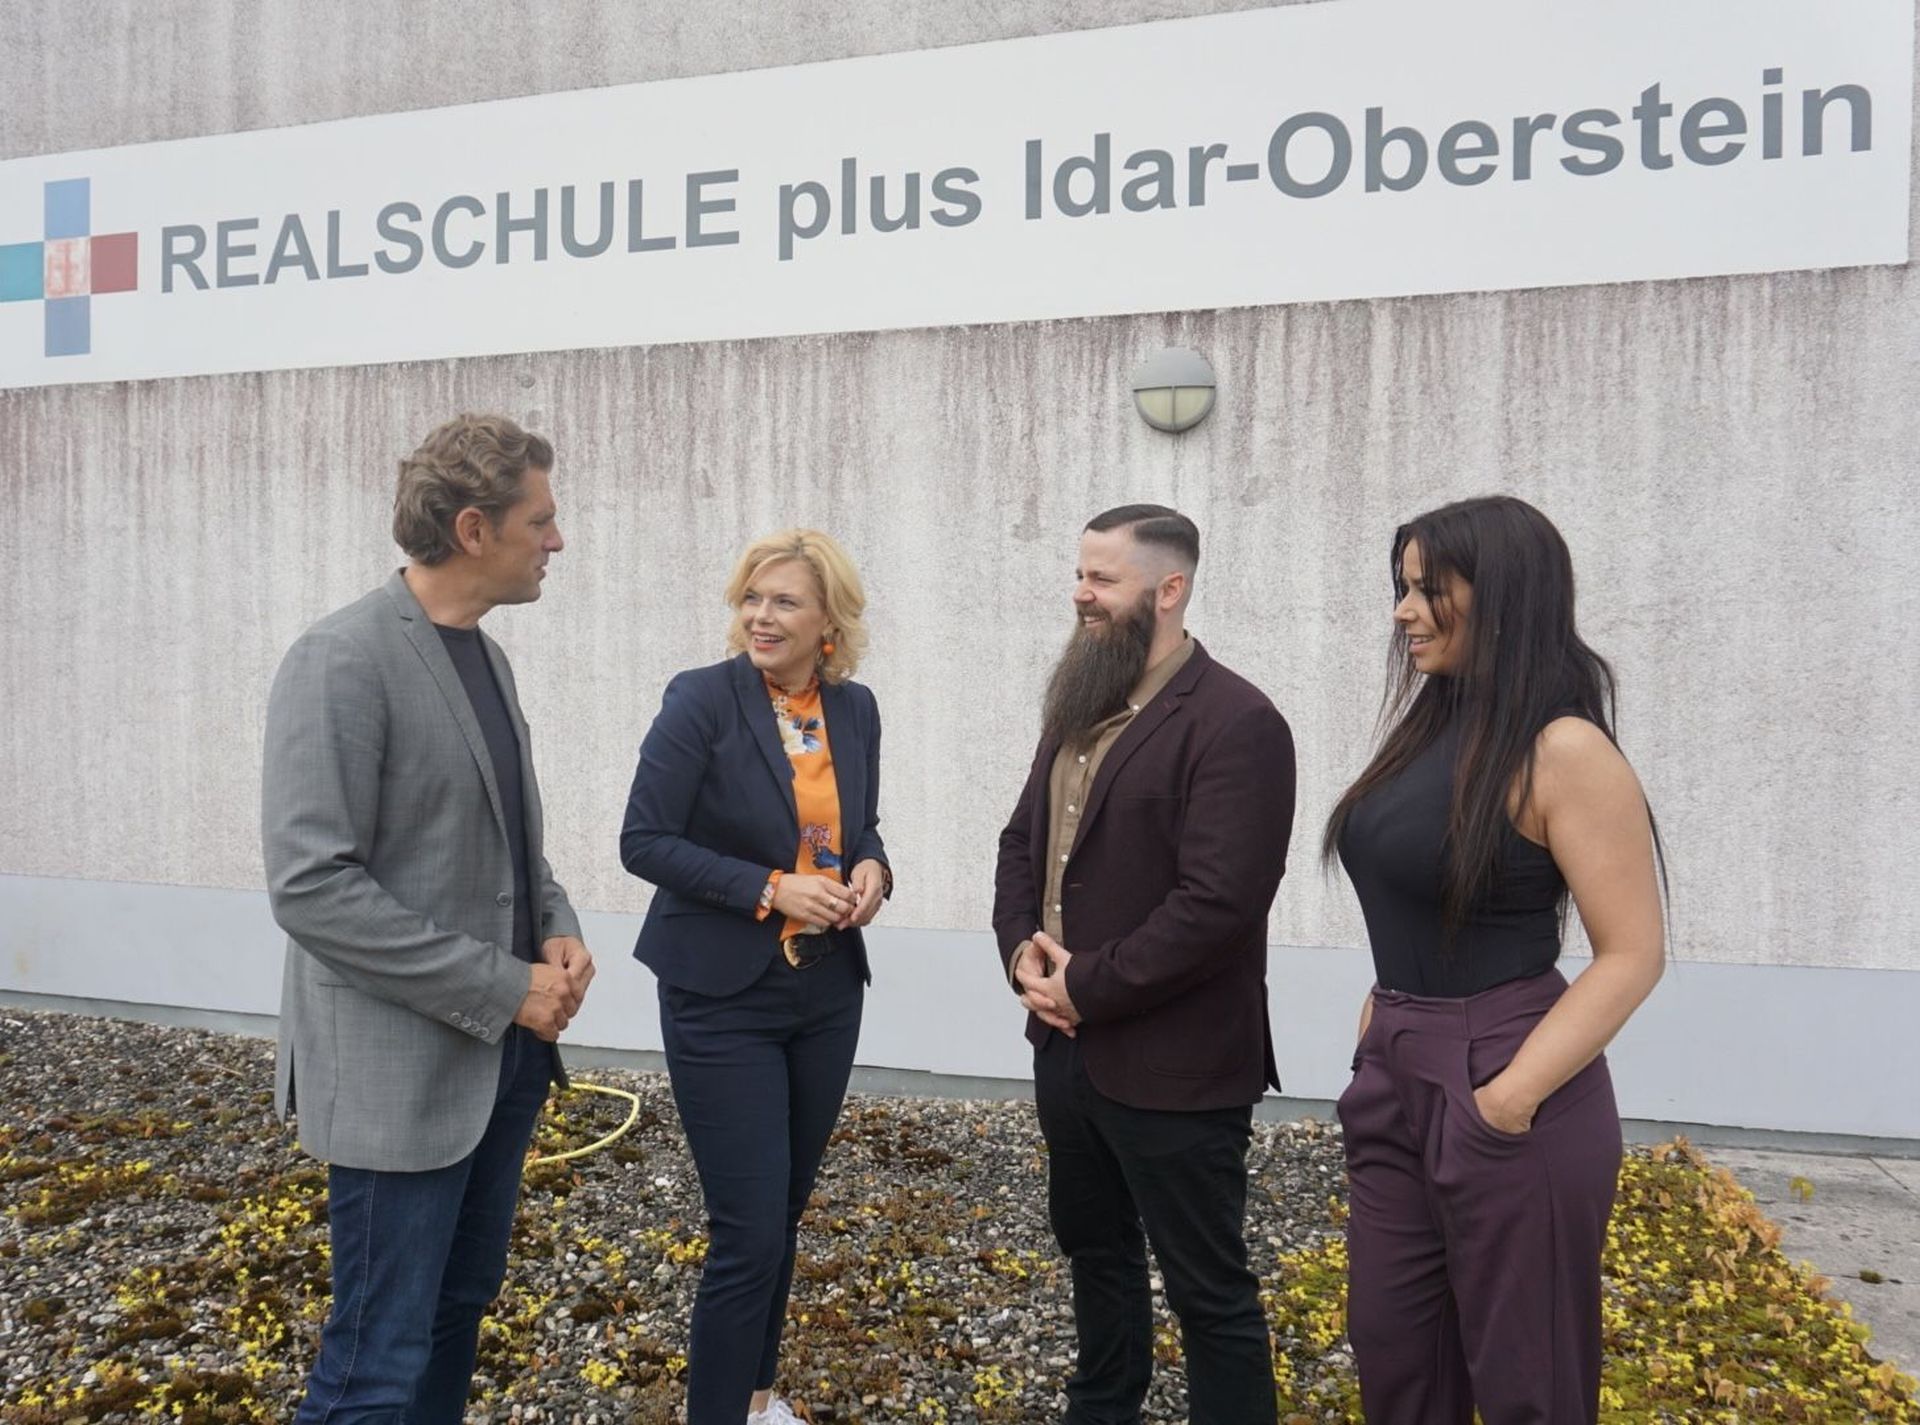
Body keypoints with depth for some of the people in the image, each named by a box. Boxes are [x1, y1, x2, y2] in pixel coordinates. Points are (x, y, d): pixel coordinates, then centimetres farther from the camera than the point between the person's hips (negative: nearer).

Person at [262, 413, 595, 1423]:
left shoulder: (483, 656, 10)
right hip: (401, 1066, -8)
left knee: (460, 1310, 19)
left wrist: (556, 929, -1)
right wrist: (502, 987, -19)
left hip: (502, 1053, 8)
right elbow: (311, 886, -22)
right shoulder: (341, 661, -16)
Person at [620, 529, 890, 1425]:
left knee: (783, 1215, 18)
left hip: (827, 993, 5)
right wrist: (769, 889, -22)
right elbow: (644, 842, -14)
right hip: (723, 999, -5)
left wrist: (870, 869, -7)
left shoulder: (855, 709, 2)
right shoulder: (703, 700, -13)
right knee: (749, 1232, -3)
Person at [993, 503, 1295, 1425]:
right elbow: (1022, 839, 15)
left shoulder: (1237, 723, -17)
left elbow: (1217, 903, -24)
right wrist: (1022, 951, -3)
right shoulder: (1078, 707, 10)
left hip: (1172, 1065, -8)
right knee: (1095, 1249, 25)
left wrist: (1086, 986, -18)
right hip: (1066, 1046, 9)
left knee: (1209, 1289, 8)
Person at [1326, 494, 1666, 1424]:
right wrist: (1379, 1027, 10)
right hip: (1396, 1079, 8)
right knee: (1391, 1350, 18)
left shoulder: (1562, 747, -15)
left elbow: (1633, 954, -17)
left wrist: (1511, 1098, -19)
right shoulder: (1430, 729, 7)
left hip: (1496, 1087, -7)